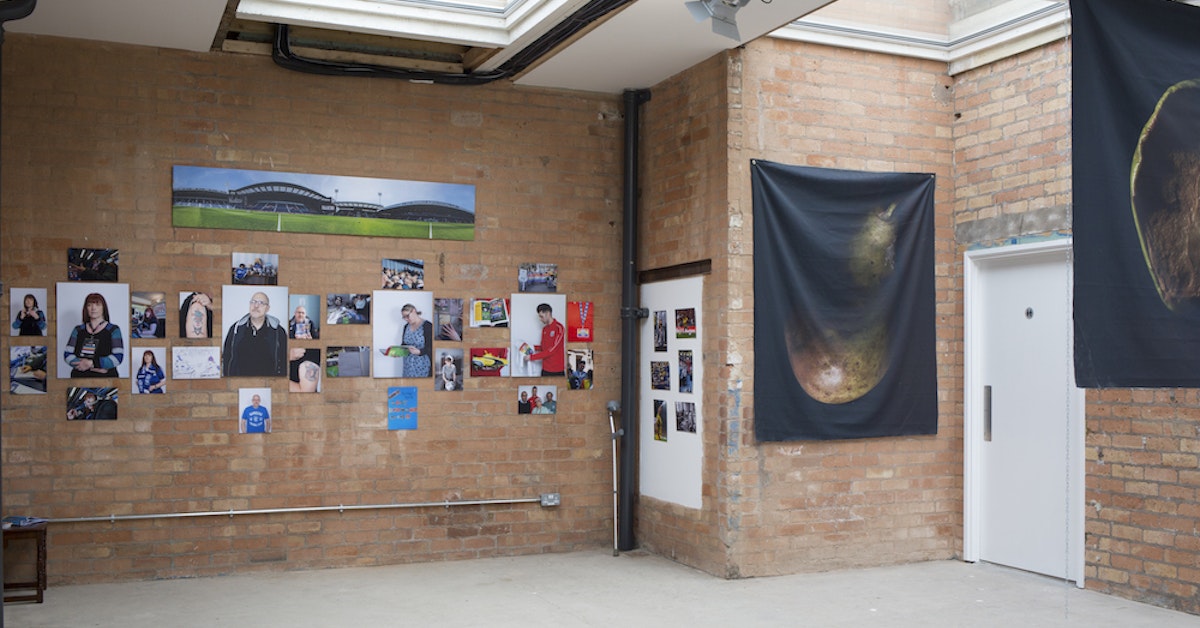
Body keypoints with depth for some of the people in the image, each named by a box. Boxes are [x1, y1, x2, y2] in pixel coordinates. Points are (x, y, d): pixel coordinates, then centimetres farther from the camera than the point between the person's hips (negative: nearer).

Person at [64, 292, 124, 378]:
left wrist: (92, 363, -16)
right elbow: (67, 354, 4)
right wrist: (92, 367, -11)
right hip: (80, 376, 3)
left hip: (106, 377, -2)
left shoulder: (113, 330, 4)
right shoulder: (78, 330, 13)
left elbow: (118, 357, -6)